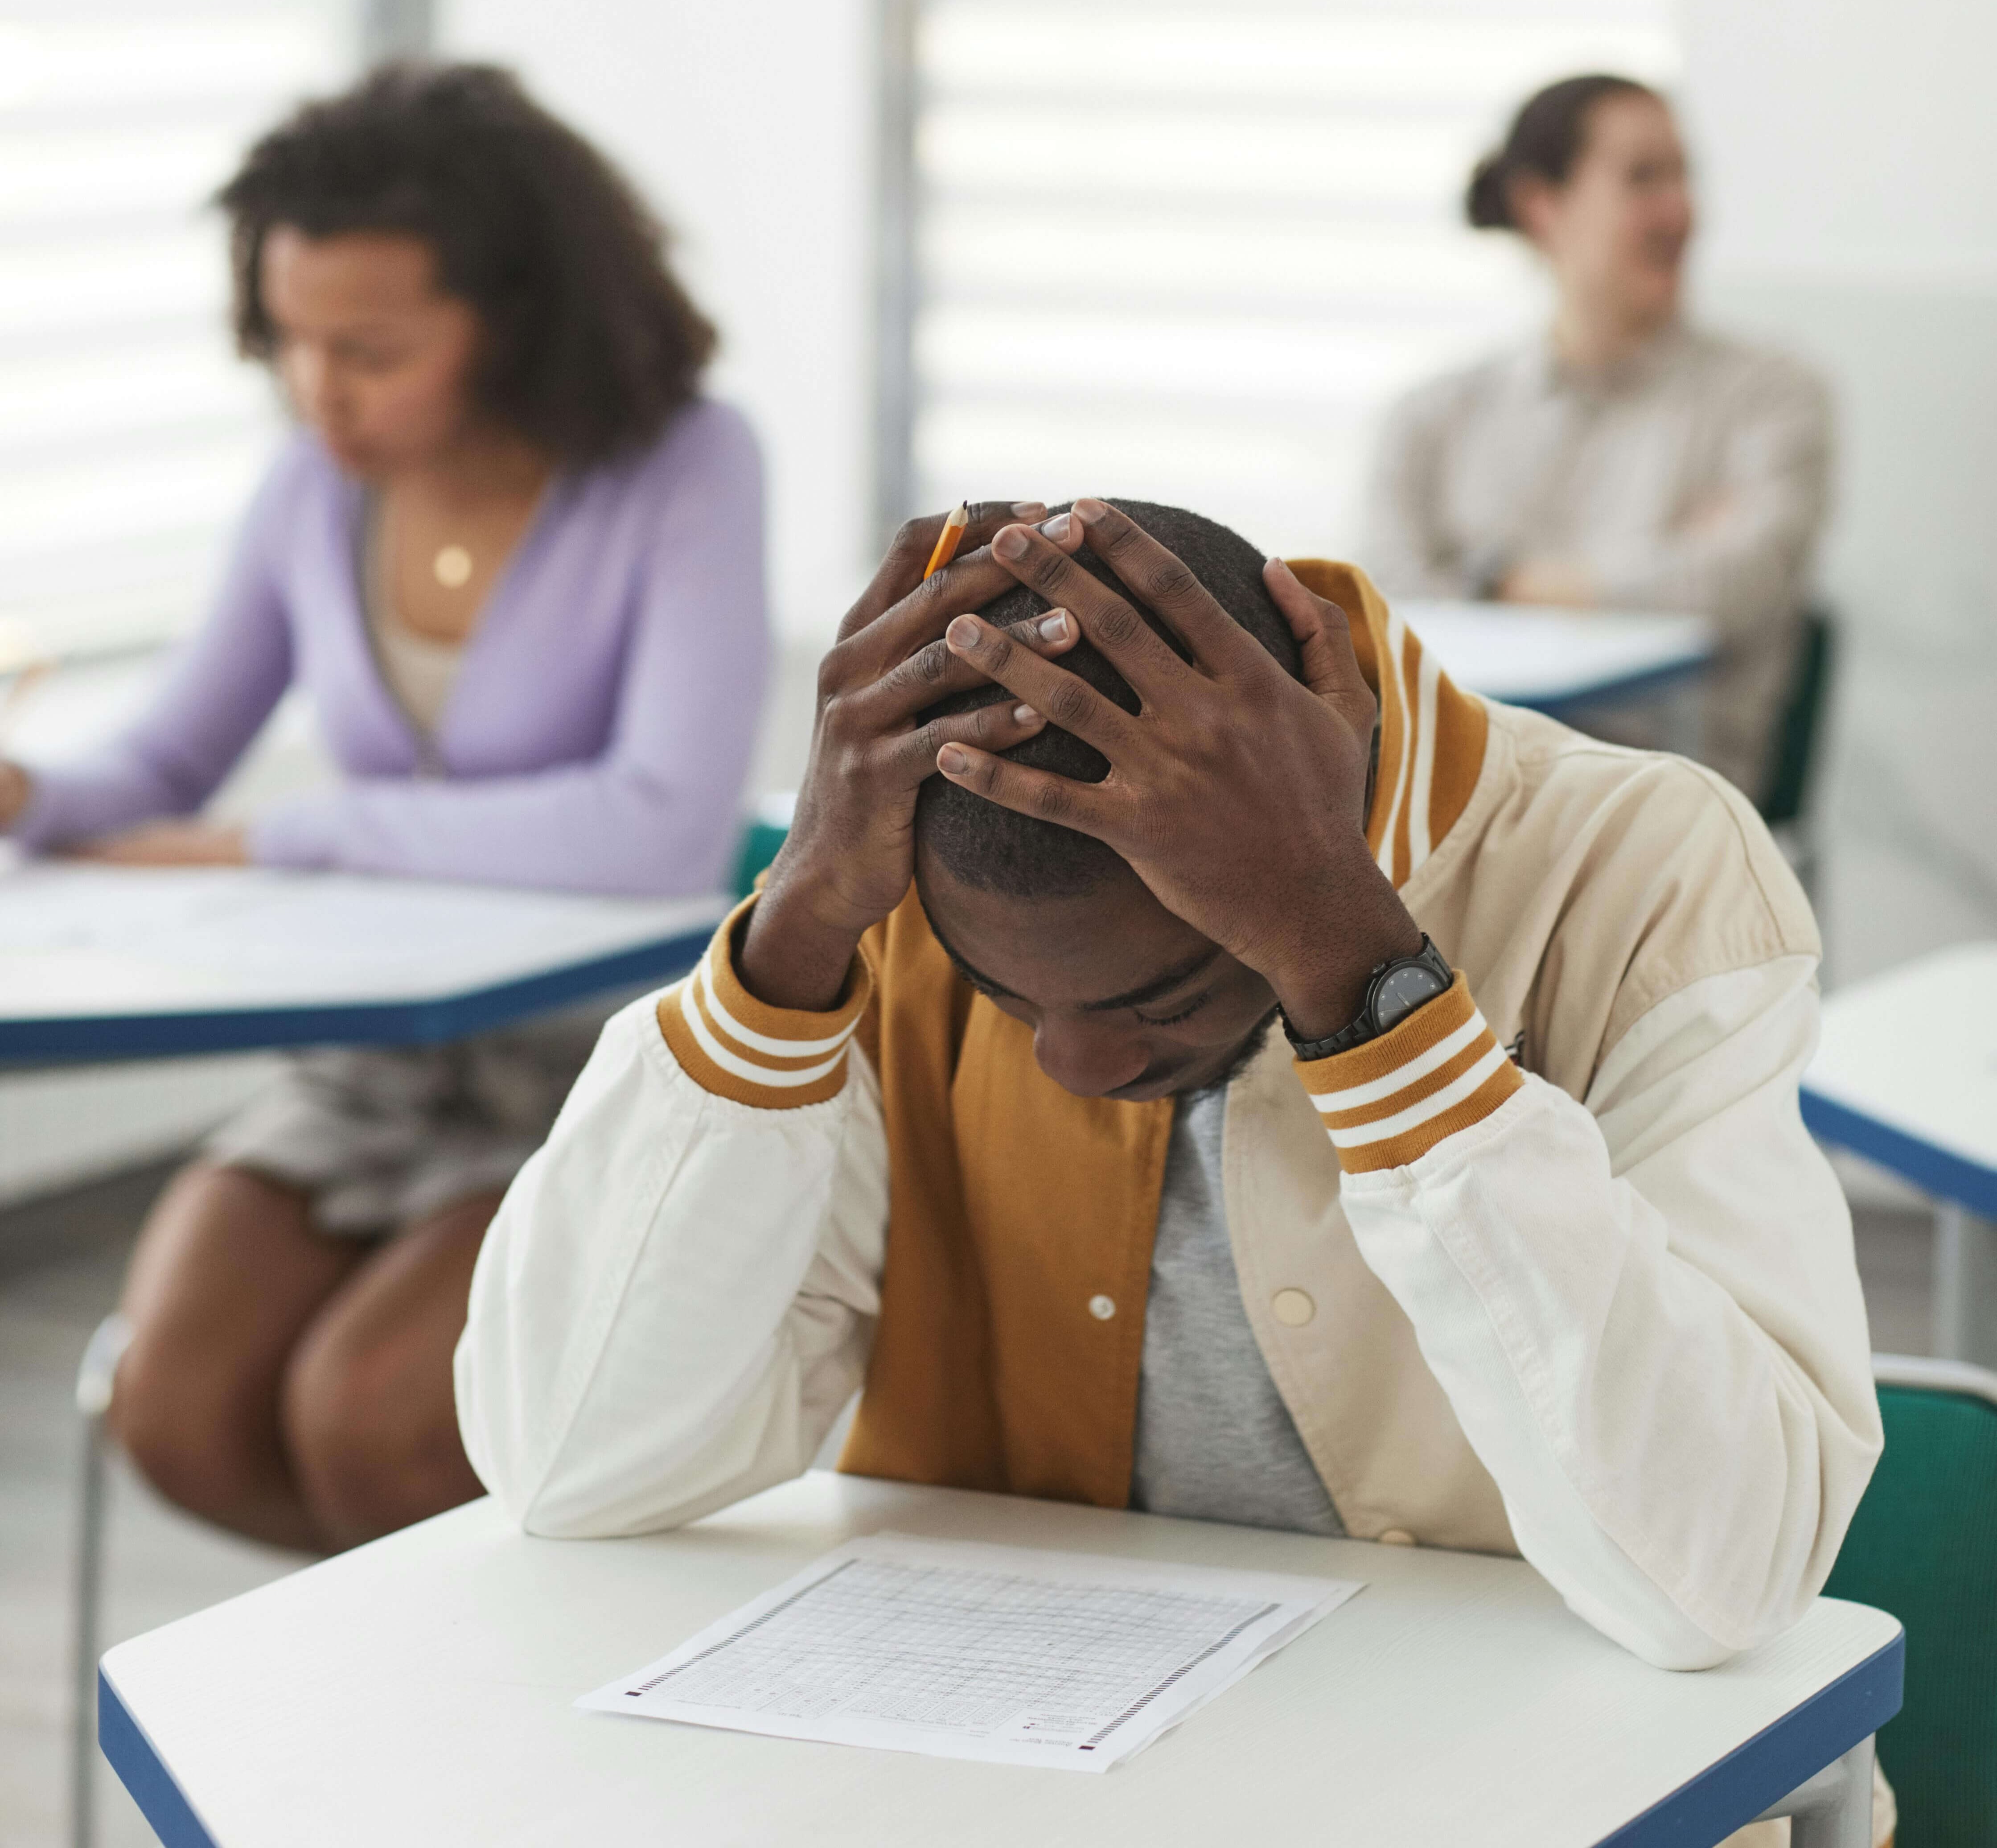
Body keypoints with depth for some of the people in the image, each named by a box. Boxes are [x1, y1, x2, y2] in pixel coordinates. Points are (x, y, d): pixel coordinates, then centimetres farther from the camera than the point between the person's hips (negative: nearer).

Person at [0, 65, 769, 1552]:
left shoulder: (685, 472, -14)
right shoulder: (318, 493, 2)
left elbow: (664, 831, -28)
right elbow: (159, 783, 12)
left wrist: (289, 839, -21)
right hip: (377, 1068, 5)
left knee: (361, 1414, -28)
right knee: (179, 1412, -19)